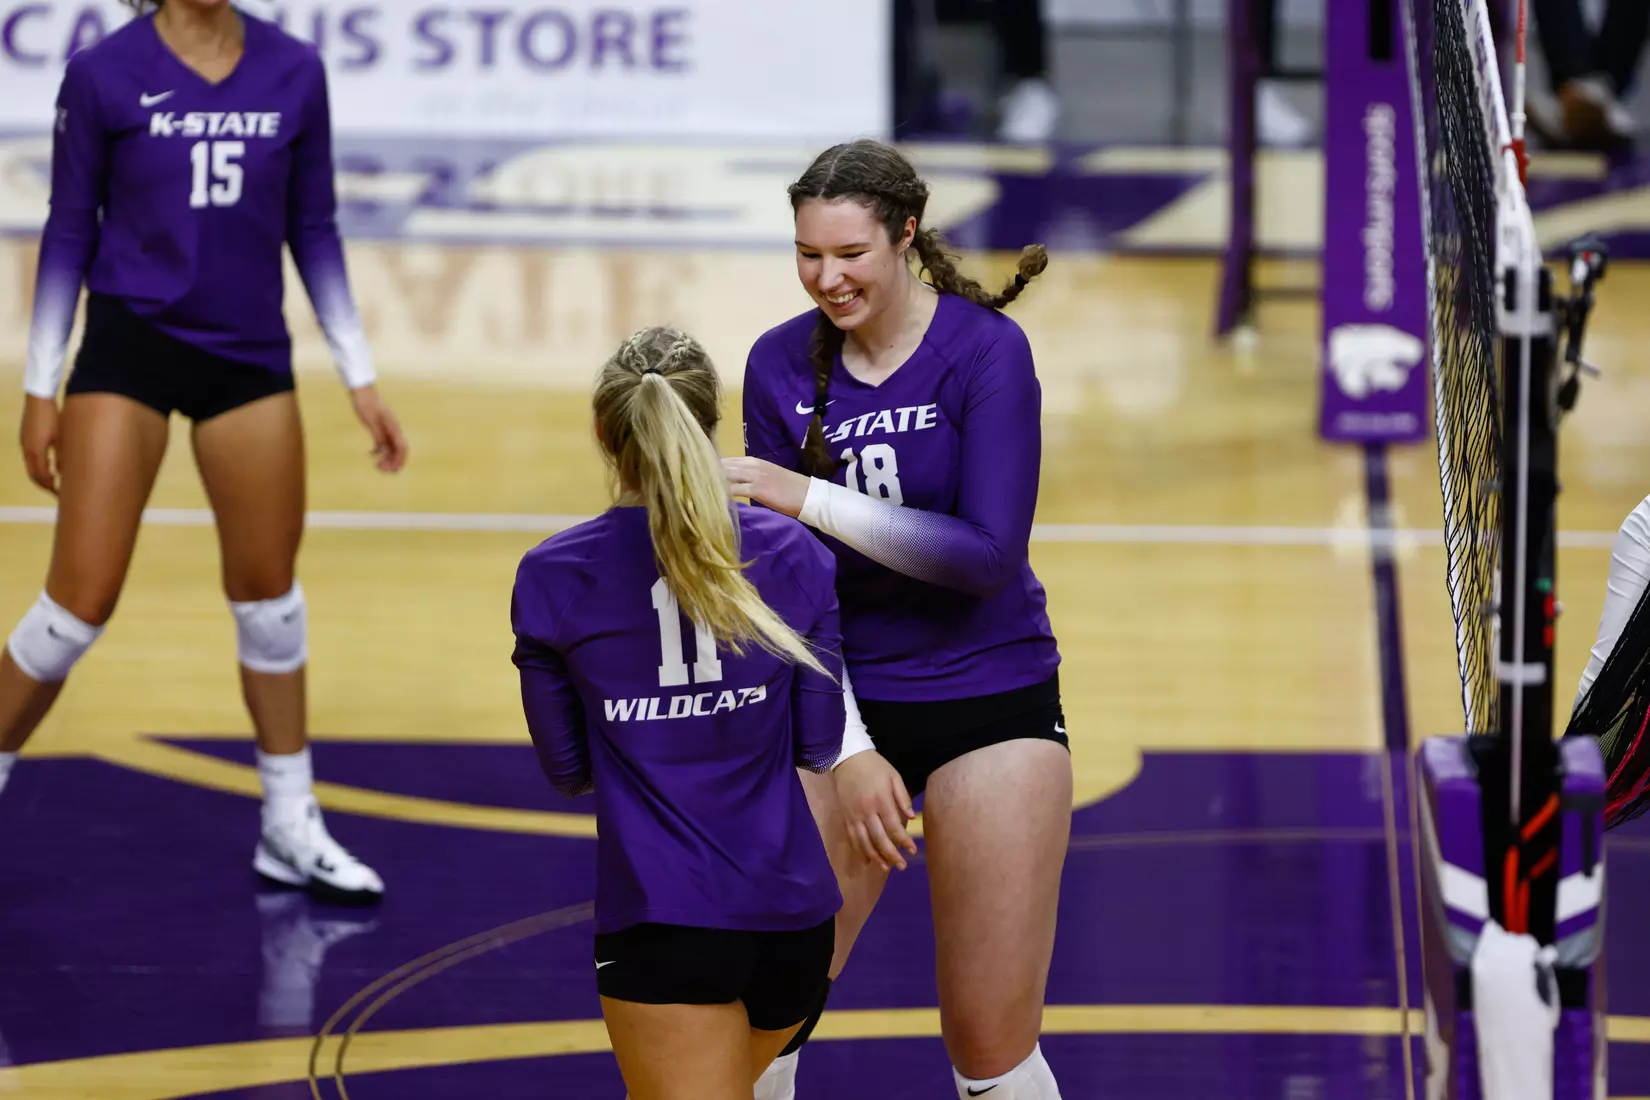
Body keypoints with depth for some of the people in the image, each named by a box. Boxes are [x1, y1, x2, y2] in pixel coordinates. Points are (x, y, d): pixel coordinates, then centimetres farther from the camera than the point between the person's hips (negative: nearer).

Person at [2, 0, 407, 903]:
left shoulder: (295, 73, 1)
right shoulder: (103, 75, -6)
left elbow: (314, 232, 9)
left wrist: (362, 381, 8)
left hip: (249, 355, 3)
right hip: (130, 344, -3)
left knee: (268, 595, 11)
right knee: (80, 602, -9)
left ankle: (292, 833, 24)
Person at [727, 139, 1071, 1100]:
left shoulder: (986, 351, -12)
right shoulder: (781, 364, -2)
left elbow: (989, 554, -20)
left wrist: (811, 499, -23)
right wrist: (847, 750, -10)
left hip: (990, 703, -3)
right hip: (842, 707, 3)